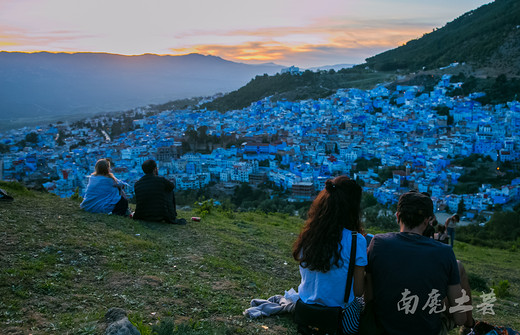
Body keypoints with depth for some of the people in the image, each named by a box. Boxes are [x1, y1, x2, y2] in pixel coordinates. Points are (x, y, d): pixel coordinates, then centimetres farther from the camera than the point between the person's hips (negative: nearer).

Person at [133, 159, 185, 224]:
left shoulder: (137, 184, -1)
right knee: (170, 192, 19)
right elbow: (172, 186, 12)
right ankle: (172, 218, 24)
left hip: (142, 218, 4)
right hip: (160, 217, -4)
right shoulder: (161, 180, -11)